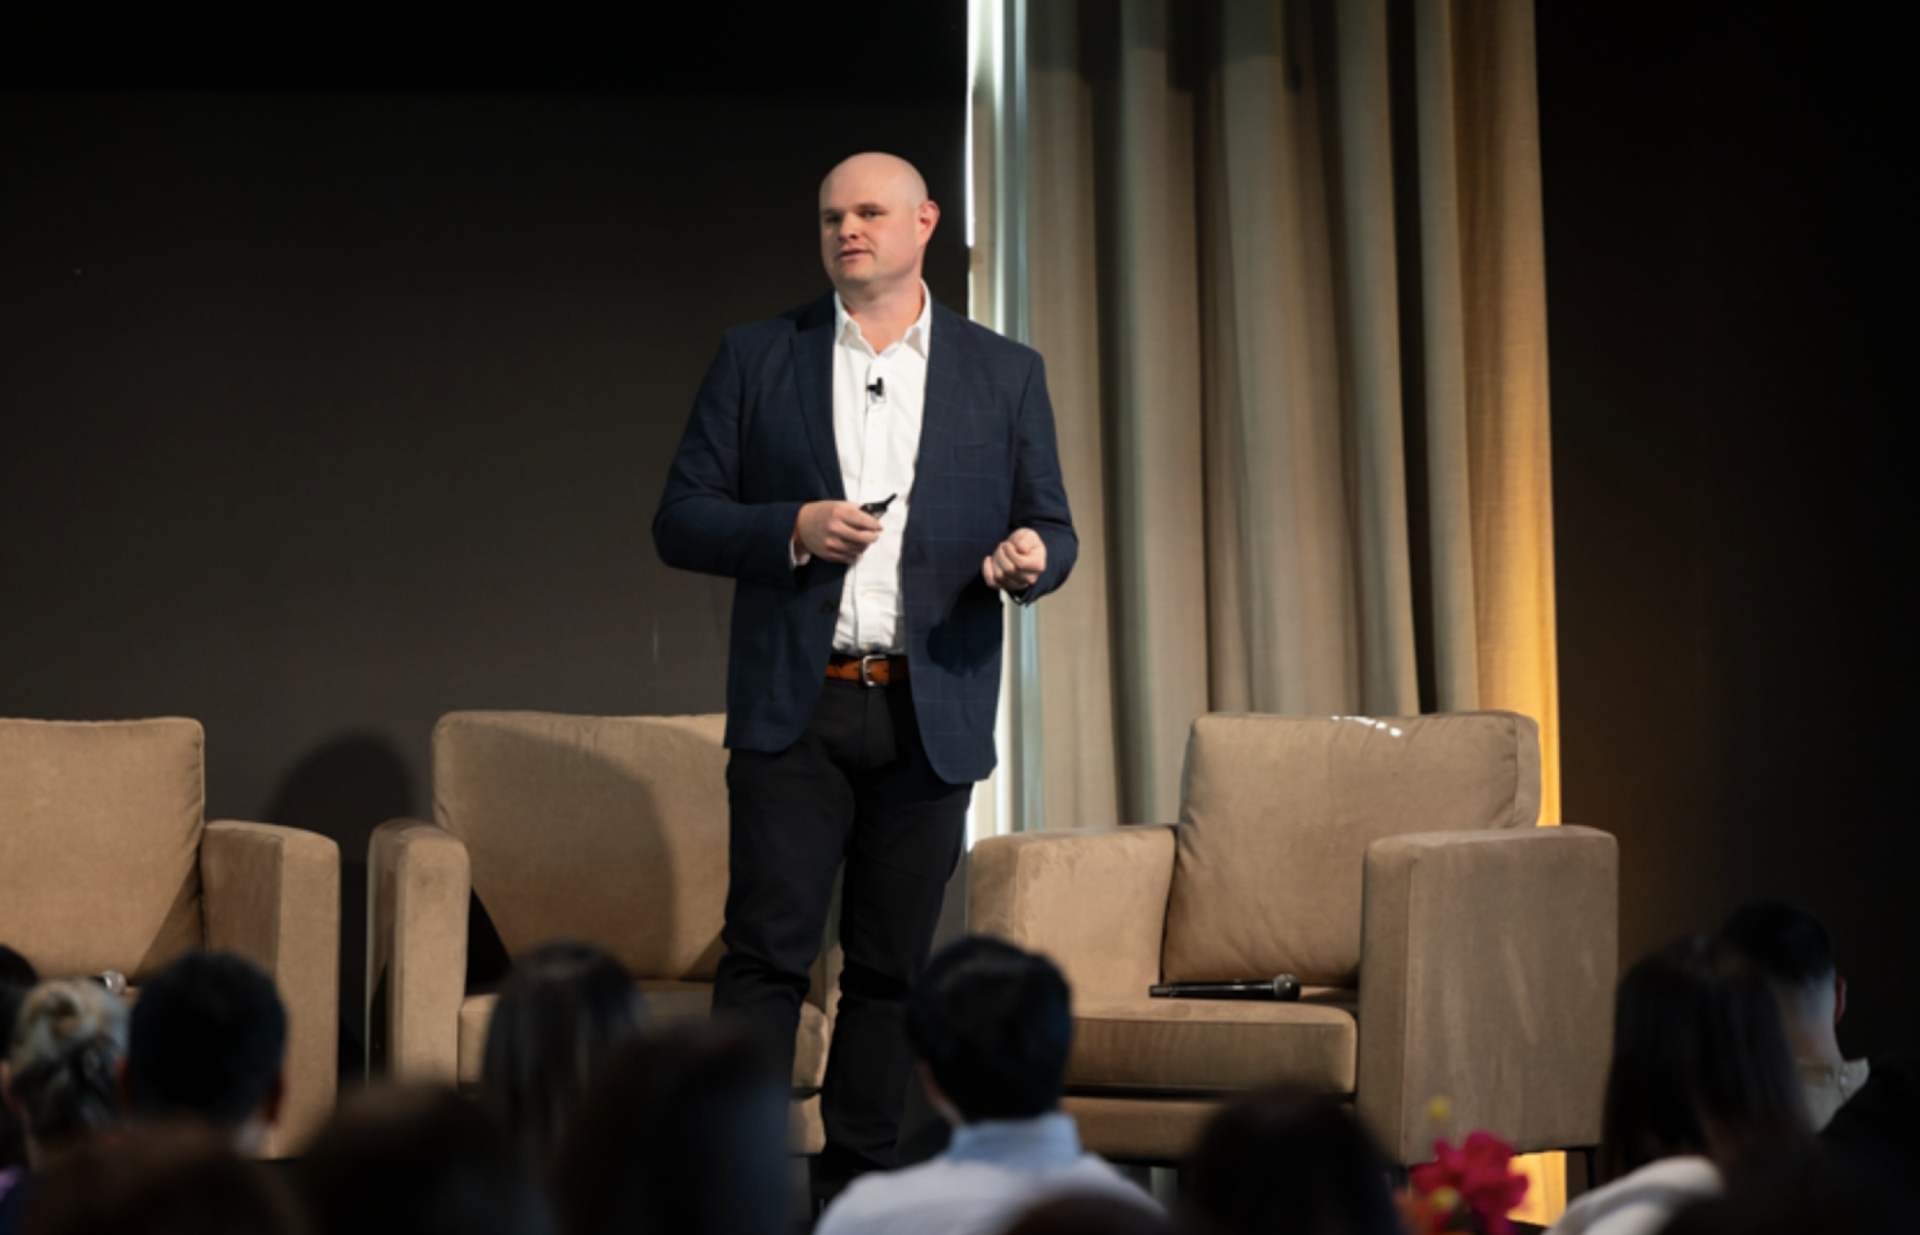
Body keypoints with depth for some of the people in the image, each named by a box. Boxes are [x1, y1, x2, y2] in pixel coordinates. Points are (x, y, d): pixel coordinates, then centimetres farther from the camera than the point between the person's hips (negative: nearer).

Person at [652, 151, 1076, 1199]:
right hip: (793, 707, -1)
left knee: (893, 964, 5)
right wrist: (793, 530, -12)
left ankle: (858, 1180, 12)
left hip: (931, 712, 1)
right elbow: (680, 521, 5)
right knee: (766, 953, -7)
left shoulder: (1004, 374, 11)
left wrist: (1033, 555, -12)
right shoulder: (755, 360, 8)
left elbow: (1049, 524, 12)